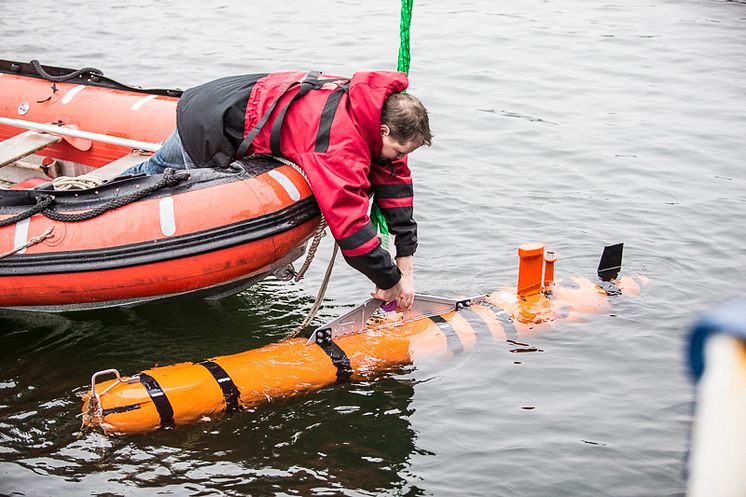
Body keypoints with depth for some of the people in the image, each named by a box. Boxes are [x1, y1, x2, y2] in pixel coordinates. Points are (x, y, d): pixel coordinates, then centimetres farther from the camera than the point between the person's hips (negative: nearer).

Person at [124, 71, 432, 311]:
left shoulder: (374, 107, -8)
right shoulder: (342, 146, -35)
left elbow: (395, 181, -4)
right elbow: (350, 226, -37)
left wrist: (406, 264, -5)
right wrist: (390, 281, -23)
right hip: (208, 129, -9)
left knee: (161, 167, 32)